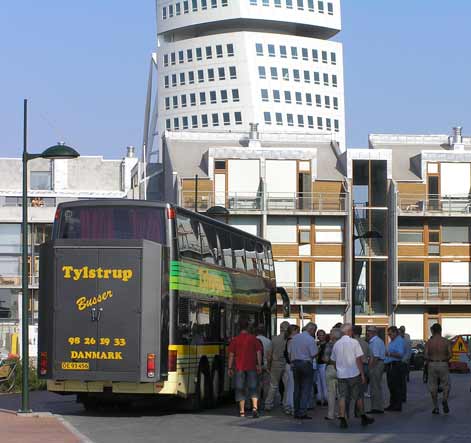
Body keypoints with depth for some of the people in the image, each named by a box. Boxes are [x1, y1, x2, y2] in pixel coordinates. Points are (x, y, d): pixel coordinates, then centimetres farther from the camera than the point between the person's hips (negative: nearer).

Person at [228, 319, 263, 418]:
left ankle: (242, 411, 8)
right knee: (253, 389, 6)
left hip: (239, 368, 0)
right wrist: (259, 365, -1)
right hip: (252, 367, 0)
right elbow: (258, 353, -3)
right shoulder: (254, 339, 2)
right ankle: (255, 407, -12)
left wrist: (230, 368, 5)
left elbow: (231, 355, 1)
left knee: (240, 389, 8)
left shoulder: (235, 340, 0)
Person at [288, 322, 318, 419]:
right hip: (306, 364, -6)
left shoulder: (294, 338, 8)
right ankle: (303, 412, -8)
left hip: (295, 363, 6)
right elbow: (314, 354, -12)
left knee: (297, 388, 12)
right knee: (306, 389, -3)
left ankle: (296, 412, 14)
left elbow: (289, 352, 11)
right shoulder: (311, 339, -10)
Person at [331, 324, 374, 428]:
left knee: (342, 397, 2)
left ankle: (342, 419, -5)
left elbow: (333, 360, 11)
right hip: (354, 374, -3)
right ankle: (363, 418, 19)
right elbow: (358, 360, -10)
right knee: (358, 396, 9)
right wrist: (362, 374, -7)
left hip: (341, 375, 3)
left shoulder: (336, 344, 5)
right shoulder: (354, 342, -9)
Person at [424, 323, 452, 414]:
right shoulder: (446, 341, -2)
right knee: (446, 385, 10)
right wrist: (445, 360, 10)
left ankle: (436, 408, 10)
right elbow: (450, 355, -9)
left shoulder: (429, 342, -2)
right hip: (443, 365, -1)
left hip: (432, 365, 1)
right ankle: (445, 400, -18)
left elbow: (426, 356, -9)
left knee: (433, 387, 11)